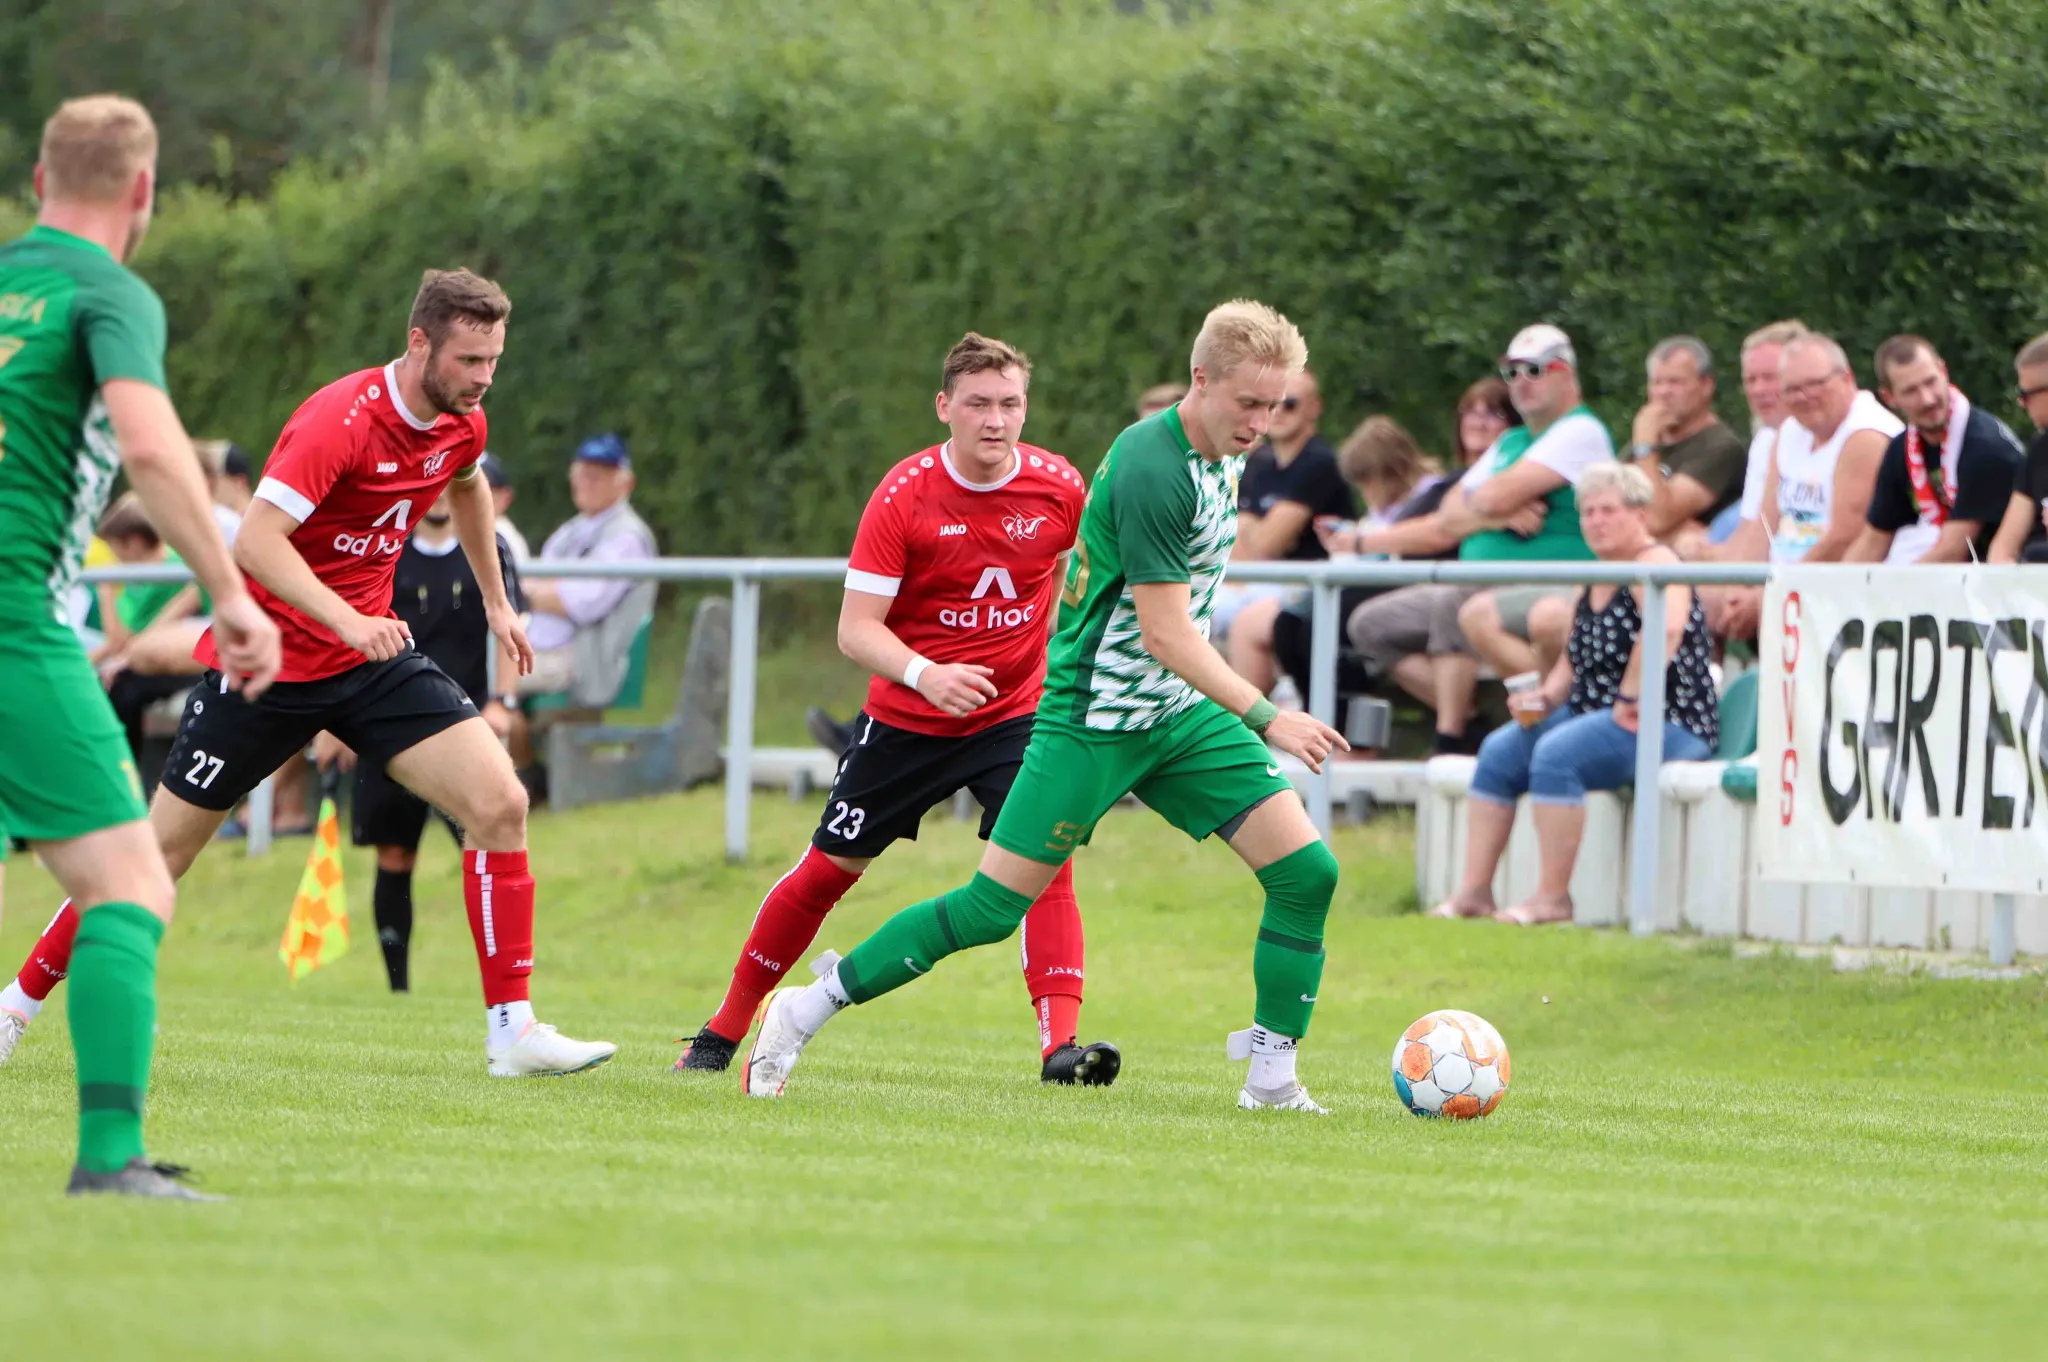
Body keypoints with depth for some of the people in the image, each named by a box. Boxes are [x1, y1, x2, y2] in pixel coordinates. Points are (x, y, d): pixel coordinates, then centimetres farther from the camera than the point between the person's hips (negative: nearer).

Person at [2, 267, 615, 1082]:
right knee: (162, 851, 3)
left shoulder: (460, 423, 0)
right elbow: (256, 538, -34)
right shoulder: (342, 419, -24)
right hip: (268, 661, -6)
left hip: (372, 657, 6)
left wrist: (495, 600, 30)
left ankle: (512, 1031, -10)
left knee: (499, 803, -12)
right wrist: (346, 619, -44)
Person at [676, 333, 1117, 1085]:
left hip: (1014, 713, 1)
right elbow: (857, 627, -19)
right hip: (904, 717, -1)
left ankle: (1061, 1042, -25)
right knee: (828, 867, 8)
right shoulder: (904, 494, -17)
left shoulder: (1060, 487, -9)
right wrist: (925, 674, -36)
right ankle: (725, 1029, 23)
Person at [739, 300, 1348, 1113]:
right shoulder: (1153, 469, -23)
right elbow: (1163, 632, -25)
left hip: (1179, 711, 8)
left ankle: (1272, 1075, 1)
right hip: (1092, 717, -8)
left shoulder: (1222, 457, 5)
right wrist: (1266, 717, -29)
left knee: (1306, 871, -7)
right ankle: (805, 1012, 7)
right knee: (993, 908, -7)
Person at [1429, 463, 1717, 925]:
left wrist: (1630, 700, -27)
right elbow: (1574, 660, 26)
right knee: (1499, 750, -4)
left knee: (1556, 753, -30)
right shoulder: (1594, 582, 18)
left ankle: (1553, 897, -25)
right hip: (1593, 713, 10)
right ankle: (1474, 891, -7)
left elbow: (1666, 629, -32)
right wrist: (1546, 696, 5)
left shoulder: (1653, 565, -12)